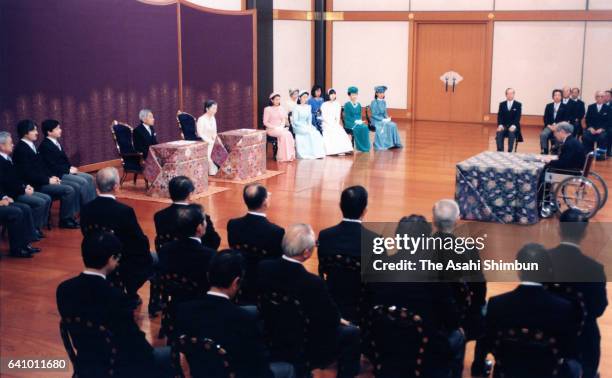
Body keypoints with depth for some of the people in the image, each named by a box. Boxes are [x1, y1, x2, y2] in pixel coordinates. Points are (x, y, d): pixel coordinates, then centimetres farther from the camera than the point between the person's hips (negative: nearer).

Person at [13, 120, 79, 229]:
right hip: (35, 185, -9)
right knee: (68, 190, -18)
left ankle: (73, 216, 6)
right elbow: (28, 174, -21)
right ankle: (65, 220, -4)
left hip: (42, 182, 9)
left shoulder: (31, 146, 13)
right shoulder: (21, 149, -15)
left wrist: (51, 176, 4)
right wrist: (48, 180, -17)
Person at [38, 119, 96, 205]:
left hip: (65, 171, 10)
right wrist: (68, 170, -16)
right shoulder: (45, 146, -14)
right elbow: (52, 166, -20)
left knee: (89, 178, -2)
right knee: (83, 182, -21)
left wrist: (70, 167, 2)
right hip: (57, 176, -10)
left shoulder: (56, 142, 13)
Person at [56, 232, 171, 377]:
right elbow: (134, 339, -19)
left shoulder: (64, 289, -9)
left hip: (85, 363, 7)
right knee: (170, 355, 10)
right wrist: (149, 352, 2)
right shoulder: (115, 297, -30)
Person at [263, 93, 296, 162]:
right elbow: (265, 122, -4)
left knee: (289, 134, -29)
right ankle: (284, 156, -30)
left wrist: (281, 127, -8)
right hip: (271, 129, -4)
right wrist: (274, 127, -16)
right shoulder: (267, 109, -1)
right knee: (284, 134, -33)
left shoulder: (281, 108, 15)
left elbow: (283, 120, 14)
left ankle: (290, 155, -30)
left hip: (281, 128, 4)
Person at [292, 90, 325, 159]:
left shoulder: (308, 107, 13)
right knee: (310, 133, -31)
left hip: (307, 126, 5)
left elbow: (309, 119, 14)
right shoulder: (297, 108, -5)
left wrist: (309, 126, -7)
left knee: (316, 133, -23)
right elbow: (295, 121, -9)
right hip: (298, 127, -5)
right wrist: (304, 126, -19)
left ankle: (317, 153, -26)